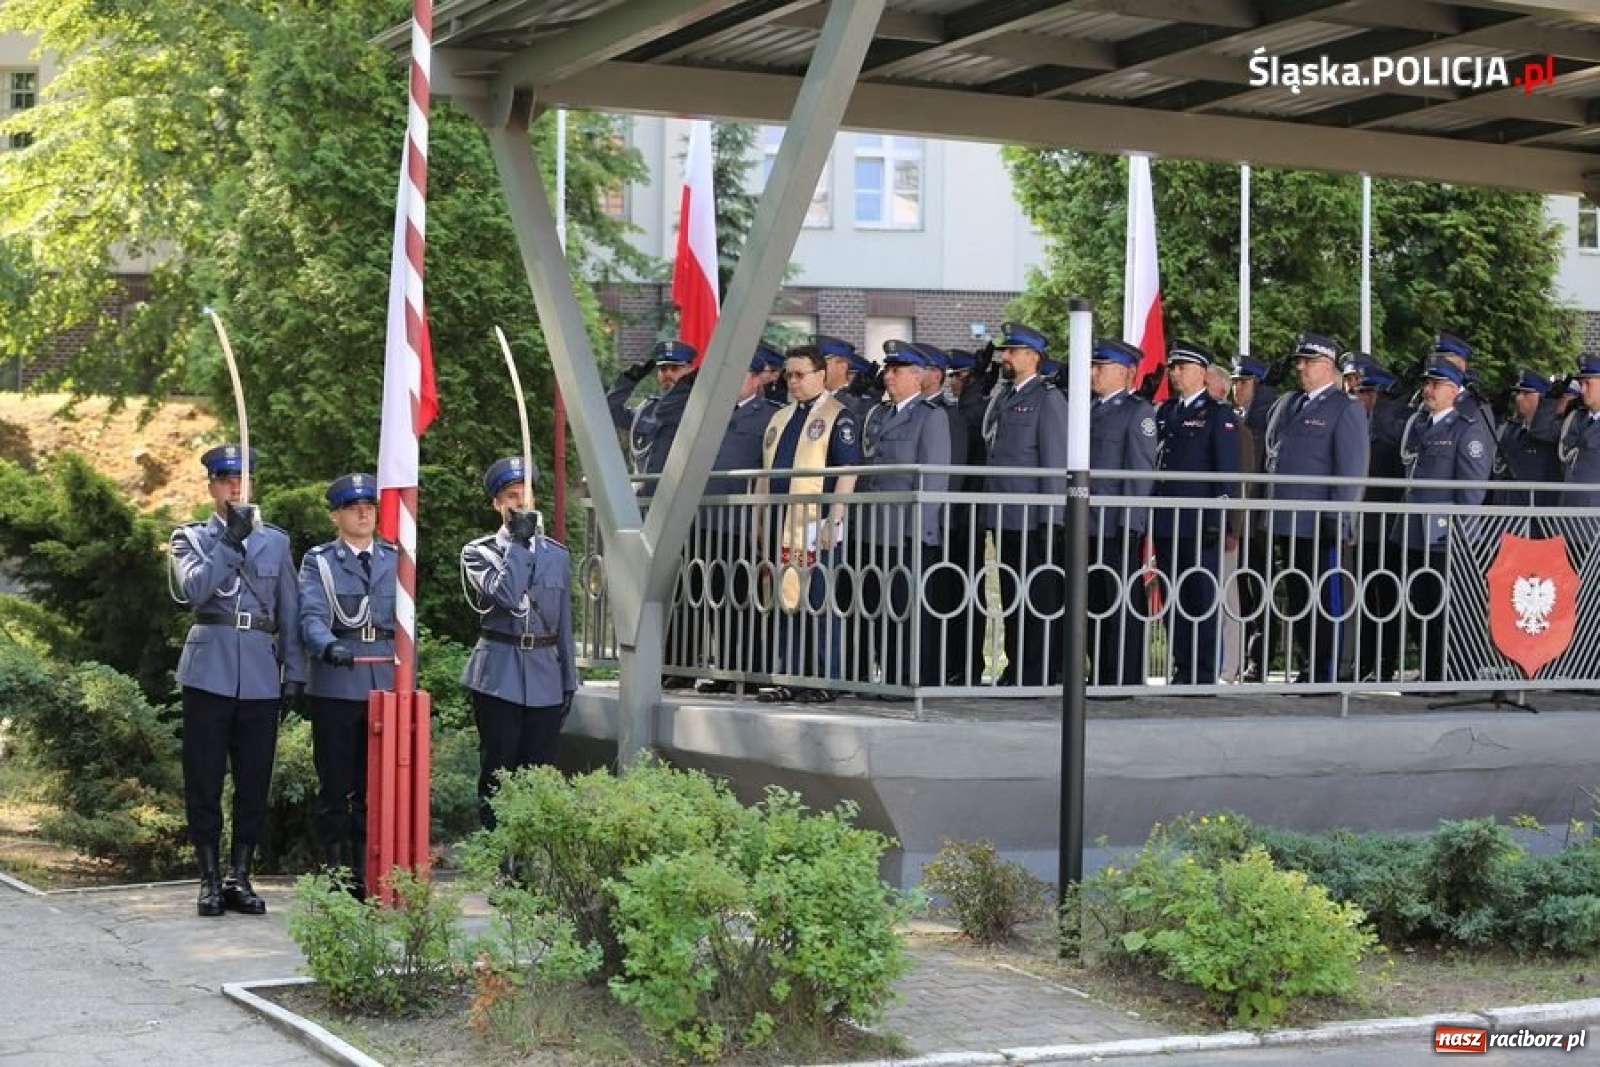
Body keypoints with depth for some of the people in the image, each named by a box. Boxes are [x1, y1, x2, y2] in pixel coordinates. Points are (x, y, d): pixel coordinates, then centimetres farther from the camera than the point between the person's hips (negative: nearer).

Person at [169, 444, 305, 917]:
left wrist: (295, 674, 7)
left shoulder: (275, 540, 14)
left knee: (254, 781, 4)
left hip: (261, 676, 2)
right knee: (204, 780, 1)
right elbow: (194, 589, -12)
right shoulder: (190, 538, 8)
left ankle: (240, 877, 13)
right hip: (209, 671, -2)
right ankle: (211, 879, 9)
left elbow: (290, 614, 13)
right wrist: (230, 541, -18)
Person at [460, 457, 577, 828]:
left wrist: (569, 681, 12)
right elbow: (505, 595, -18)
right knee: (497, 770, 1)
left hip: (545, 675, 3)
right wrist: (518, 541, -13)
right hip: (499, 675, -3)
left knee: (539, 770, 5)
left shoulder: (557, 554, 11)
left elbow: (565, 623, 14)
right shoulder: (479, 552, 1)